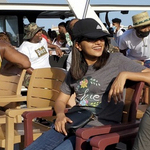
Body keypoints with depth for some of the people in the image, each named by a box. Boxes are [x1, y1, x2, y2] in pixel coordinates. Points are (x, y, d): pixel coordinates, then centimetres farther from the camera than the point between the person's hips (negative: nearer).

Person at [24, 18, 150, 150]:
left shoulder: (116, 60, -1)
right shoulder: (75, 70, 14)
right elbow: (61, 100, 17)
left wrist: (124, 74, -21)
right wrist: (60, 115, -6)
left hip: (101, 128, -5)